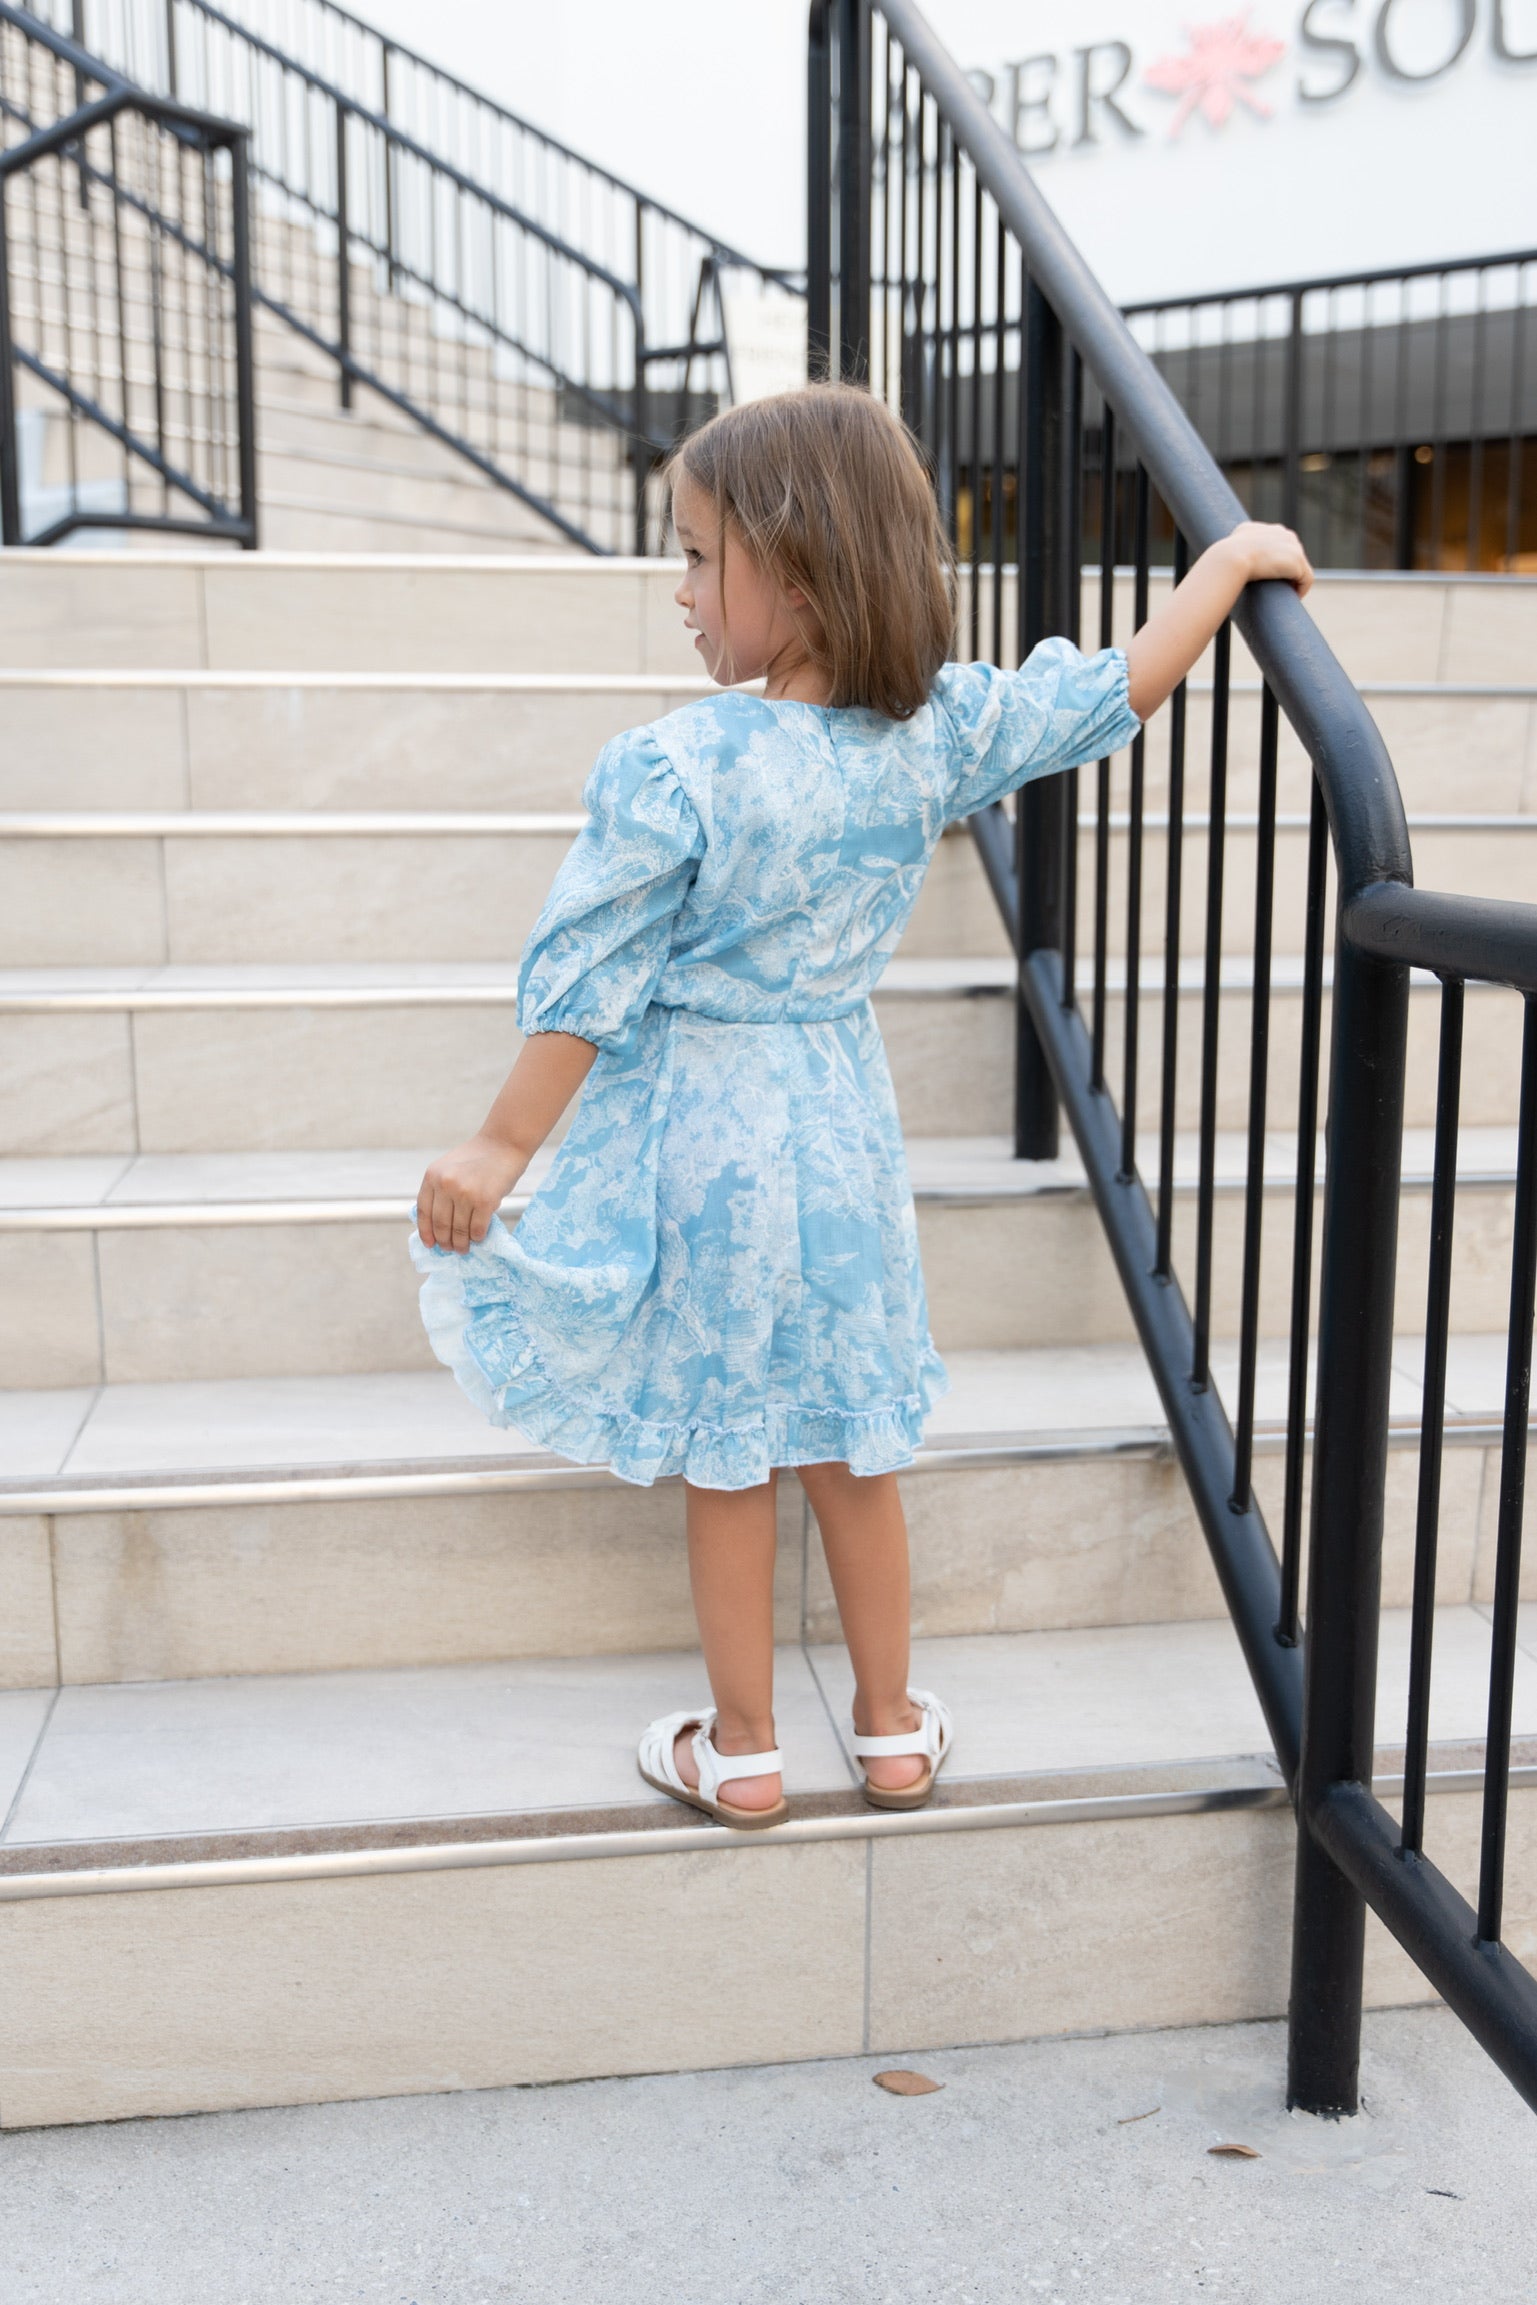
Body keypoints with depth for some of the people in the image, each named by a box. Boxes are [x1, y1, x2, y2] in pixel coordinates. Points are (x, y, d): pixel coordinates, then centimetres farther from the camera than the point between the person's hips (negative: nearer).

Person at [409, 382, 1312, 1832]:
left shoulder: (670, 772, -21)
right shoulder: (936, 734, -7)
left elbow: (587, 981, -17)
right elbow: (1123, 688, 4)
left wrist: (502, 1147, -8)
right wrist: (1234, 555, 17)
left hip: (702, 1134, -4)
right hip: (838, 1120, 5)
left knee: (724, 1461, 11)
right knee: (851, 1451, 18)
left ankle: (742, 1752, 25)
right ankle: (892, 1729, 32)